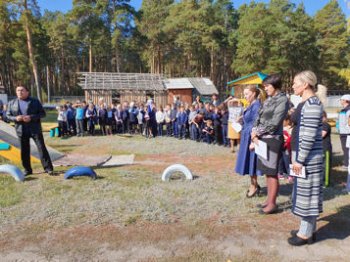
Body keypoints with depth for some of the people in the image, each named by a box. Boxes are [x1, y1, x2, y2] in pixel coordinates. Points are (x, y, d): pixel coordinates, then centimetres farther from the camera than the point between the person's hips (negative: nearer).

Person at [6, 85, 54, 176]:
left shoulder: (35, 101, 1)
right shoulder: (12, 103, 9)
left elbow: (43, 113, -2)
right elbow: (8, 115, 11)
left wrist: (31, 117, -17)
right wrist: (15, 118, -11)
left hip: (35, 129, -3)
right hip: (21, 130, 3)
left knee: (42, 149, -5)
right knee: (24, 151, 9)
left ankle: (48, 168, 0)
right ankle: (27, 170, 22)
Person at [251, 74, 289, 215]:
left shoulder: (282, 100, -9)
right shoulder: (268, 100, 14)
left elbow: (274, 123, -16)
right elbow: (258, 119, 10)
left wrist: (257, 132, -7)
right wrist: (255, 136, -4)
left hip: (273, 140, -8)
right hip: (263, 140, 8)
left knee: (272, 173, -1)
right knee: (267, 172, 13)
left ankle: (272, 204, 10)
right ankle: (269, 199, 25)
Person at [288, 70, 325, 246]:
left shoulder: (312, 103, -17)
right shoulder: (308, 103, 13)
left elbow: (310, 136, -22)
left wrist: (300, 160, -18)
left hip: (309, 158, -10)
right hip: (306, 156, 10)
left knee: (308, 193, 2)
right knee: (306, 193, 17)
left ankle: (306, 234, 16)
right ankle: (308, 229, 30)